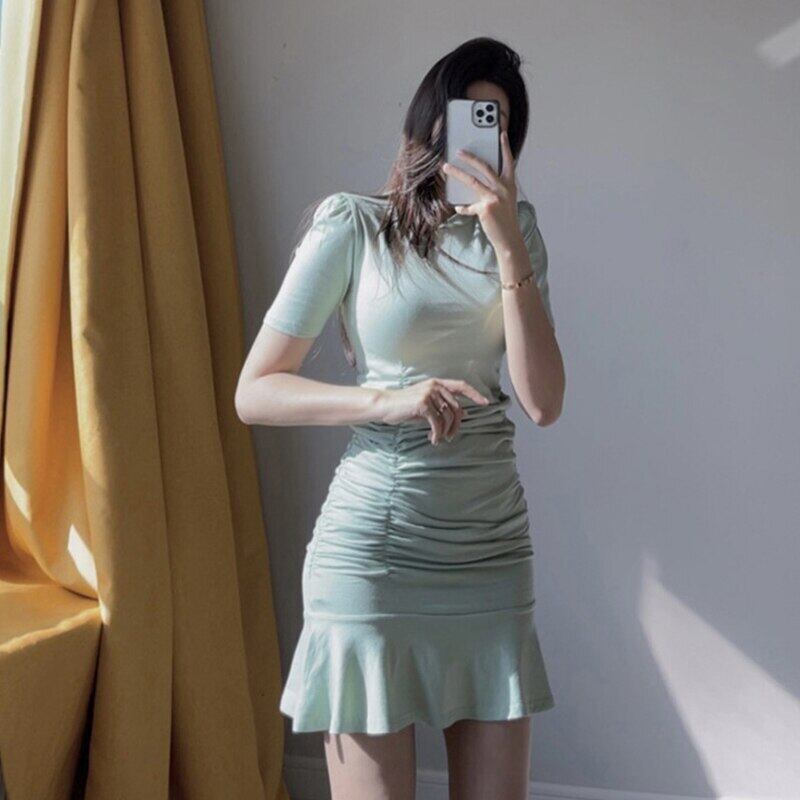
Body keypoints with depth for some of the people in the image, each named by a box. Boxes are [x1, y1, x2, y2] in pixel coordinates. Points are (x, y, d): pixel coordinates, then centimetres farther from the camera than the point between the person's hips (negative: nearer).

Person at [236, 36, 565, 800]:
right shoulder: (353, 225, -4)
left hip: (493, 546, 4)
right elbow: (254, 392, -6)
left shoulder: (515, 229, 7)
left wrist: (508, 245, -11)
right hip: (376, 544, -3)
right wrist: (389, 400, -19)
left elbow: (543, 402, -5)